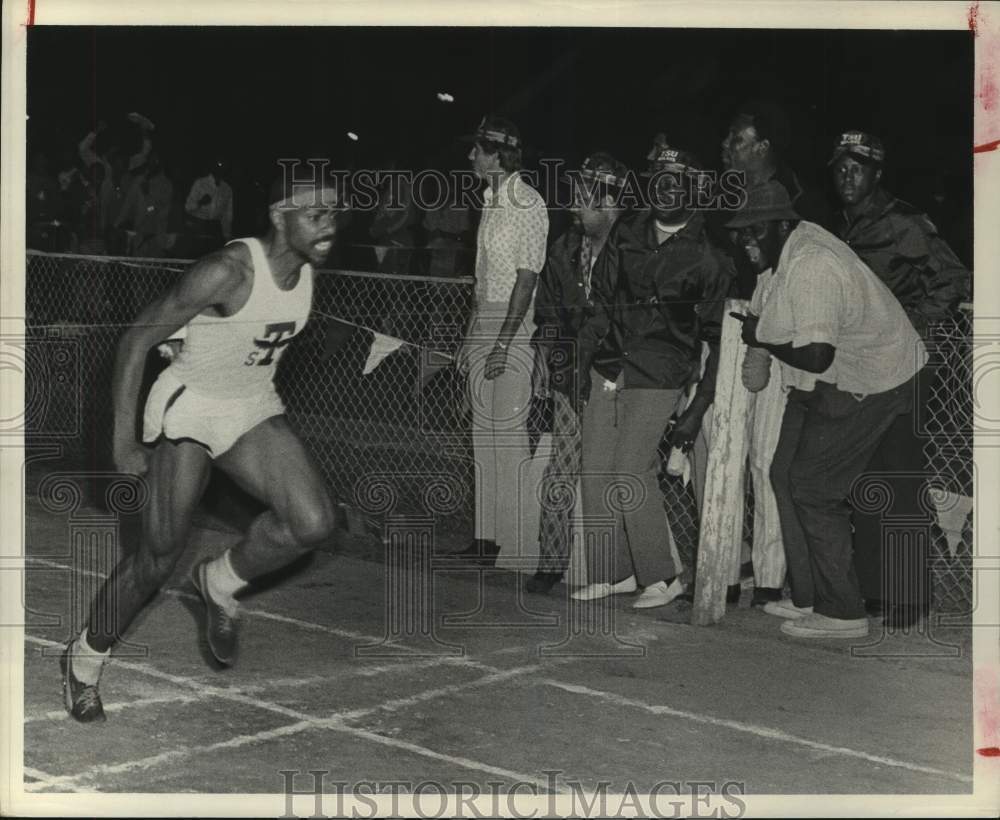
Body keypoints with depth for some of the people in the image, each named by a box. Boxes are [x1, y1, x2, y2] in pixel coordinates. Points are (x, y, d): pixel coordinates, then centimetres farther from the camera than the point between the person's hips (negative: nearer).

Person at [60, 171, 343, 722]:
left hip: (254, 410, 6)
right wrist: (123, 442, -19)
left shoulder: (306, 271, -3)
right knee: (159, 556, -1)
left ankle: (220, 583, 10)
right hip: (187, 410, -6)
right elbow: (136, 339, -19)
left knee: (313, 521, -16)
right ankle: (84, 658, 23)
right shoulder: (227, 271, -25)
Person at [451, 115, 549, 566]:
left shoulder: (527, 203, -12)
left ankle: (520, 541, -4)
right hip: (483, 318, 9)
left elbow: (526, 279, -16)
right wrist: (470, 335, 18)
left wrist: (502, 343, -20)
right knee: (484, 434, 9)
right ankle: (488, 536, 14)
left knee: (509, 432, -9)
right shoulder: (491, 201, 15)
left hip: (513, 324, -9)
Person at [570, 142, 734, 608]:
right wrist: (584, 359, 5)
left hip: (659, 380, -5)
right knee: (595, 472, 3)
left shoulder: (707, 256, -5)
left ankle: (662, 576, 1)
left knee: (631, 472, -13)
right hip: (608, 369, 5)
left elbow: (716, 338, -3)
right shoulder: (626, 234, 9)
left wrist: (698, 408, -6)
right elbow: (601, 302, 14)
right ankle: (615, 573, 15)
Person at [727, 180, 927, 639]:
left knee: (812, 488, -8)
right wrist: (761, 324, 5)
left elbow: (816, 356, -33)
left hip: (868, 387, -11)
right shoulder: (798, 243, 5)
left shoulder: (809, 269, -26)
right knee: (786, 476, 12)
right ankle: (809, 598, 20)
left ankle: (843, 613, 0)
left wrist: (762, 339, -18)